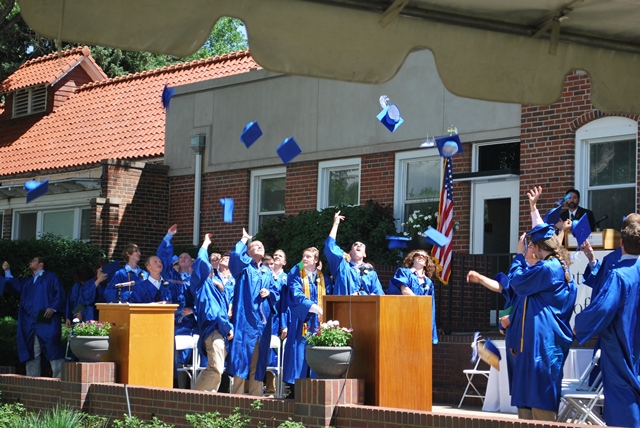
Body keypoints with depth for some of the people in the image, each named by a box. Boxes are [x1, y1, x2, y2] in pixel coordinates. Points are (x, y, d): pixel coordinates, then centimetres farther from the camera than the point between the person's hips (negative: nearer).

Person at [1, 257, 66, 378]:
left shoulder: (50, 277, 8)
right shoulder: (28, 282, 28)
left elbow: (60, 294, -4)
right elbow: (15, 286, 15)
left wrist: (53, 308, -17)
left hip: (46, 322, -7)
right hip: (29, 323, 7)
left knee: (52, 349, -11)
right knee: (31, 353, 3)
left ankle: (59, 377, -12)